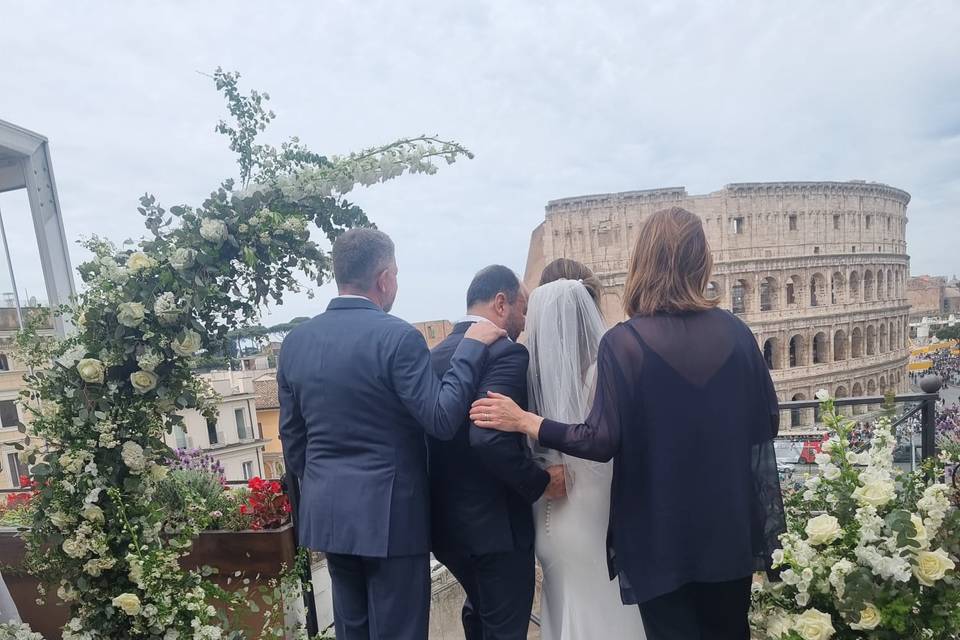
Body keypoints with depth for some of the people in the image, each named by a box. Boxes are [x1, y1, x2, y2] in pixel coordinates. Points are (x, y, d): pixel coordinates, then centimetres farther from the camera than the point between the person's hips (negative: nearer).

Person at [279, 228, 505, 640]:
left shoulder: (295, 341, 2)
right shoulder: (398, 336, -18)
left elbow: (291, 436, 9)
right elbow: (443, 420, -19)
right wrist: (471, 346, -13)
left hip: (326, 510, 7)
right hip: (389, 513, -6)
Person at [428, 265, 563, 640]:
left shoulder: (436, 354, 4)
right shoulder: (505, 353, -19)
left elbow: (431, 434, 8)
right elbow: (489, 439, -32)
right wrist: (540, 482, -18)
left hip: (445, 521, 8)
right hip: (495, 523, -8)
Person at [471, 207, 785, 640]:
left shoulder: (623, 342, -18)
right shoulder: (735, 332, -5)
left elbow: (603, 442, -20)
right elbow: (768, 422, 3)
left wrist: (524, 422, -9)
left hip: (662, 535, -4)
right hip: (731, 527, 4)